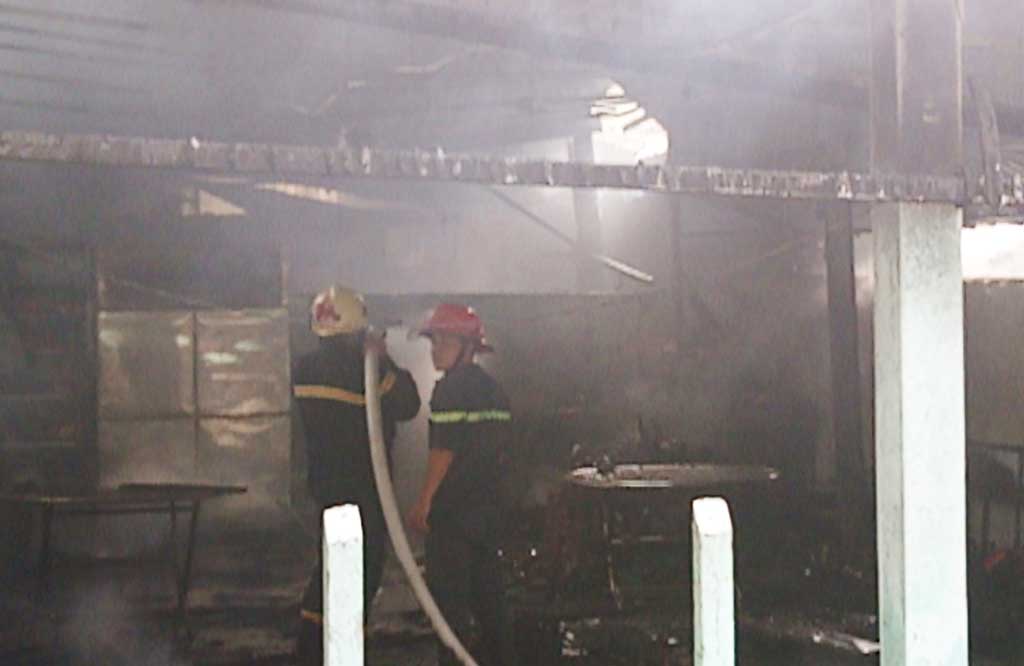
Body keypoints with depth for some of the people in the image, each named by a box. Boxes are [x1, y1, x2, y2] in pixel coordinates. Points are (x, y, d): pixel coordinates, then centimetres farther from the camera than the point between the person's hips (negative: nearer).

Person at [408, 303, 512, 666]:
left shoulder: (452, 388, -14)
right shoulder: (492, 388, 13)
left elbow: (444, 448, -20)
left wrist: (424, 502, -17)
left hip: (454, 508, -9)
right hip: (488, 505, 9)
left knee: (449, 589, -3)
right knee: (486, 585, 16)